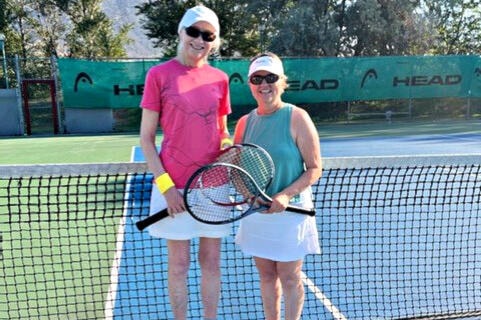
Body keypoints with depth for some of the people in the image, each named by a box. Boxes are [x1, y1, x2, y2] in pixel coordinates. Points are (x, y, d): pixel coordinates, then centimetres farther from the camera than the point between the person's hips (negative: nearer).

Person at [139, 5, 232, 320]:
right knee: (179, 264, 9)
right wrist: (165, 185, -13)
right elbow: (146, 138, -5)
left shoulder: (220, 79, 6)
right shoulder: (159, 74, -4)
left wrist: (229, 146, -7)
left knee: (211, 262, 13)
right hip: (174, 185, -3)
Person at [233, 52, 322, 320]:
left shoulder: (297, 118, -11)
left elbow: (314, 169, -10)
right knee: (266, 275, 17)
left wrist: (286, 195, -24)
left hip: (290, 211, -4)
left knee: (290, 278, 9)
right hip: (256, 211, 4)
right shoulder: (245, 122, 2)